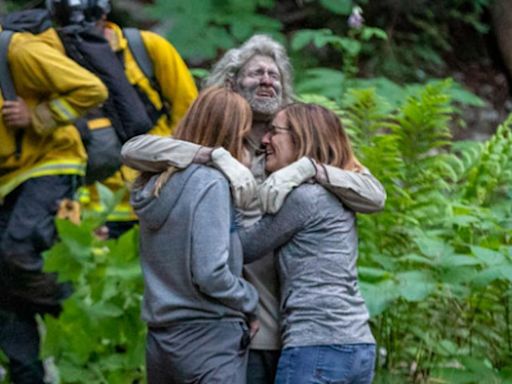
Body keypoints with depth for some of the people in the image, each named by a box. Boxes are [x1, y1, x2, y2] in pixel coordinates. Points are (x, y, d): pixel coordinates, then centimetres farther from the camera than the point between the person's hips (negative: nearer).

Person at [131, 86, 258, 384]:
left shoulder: (157, 181, 9)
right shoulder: (210, 183, -14)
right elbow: (210, 275, -19)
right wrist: (251, 301, -3)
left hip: (159, 337, 8)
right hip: (208, 337, -8)